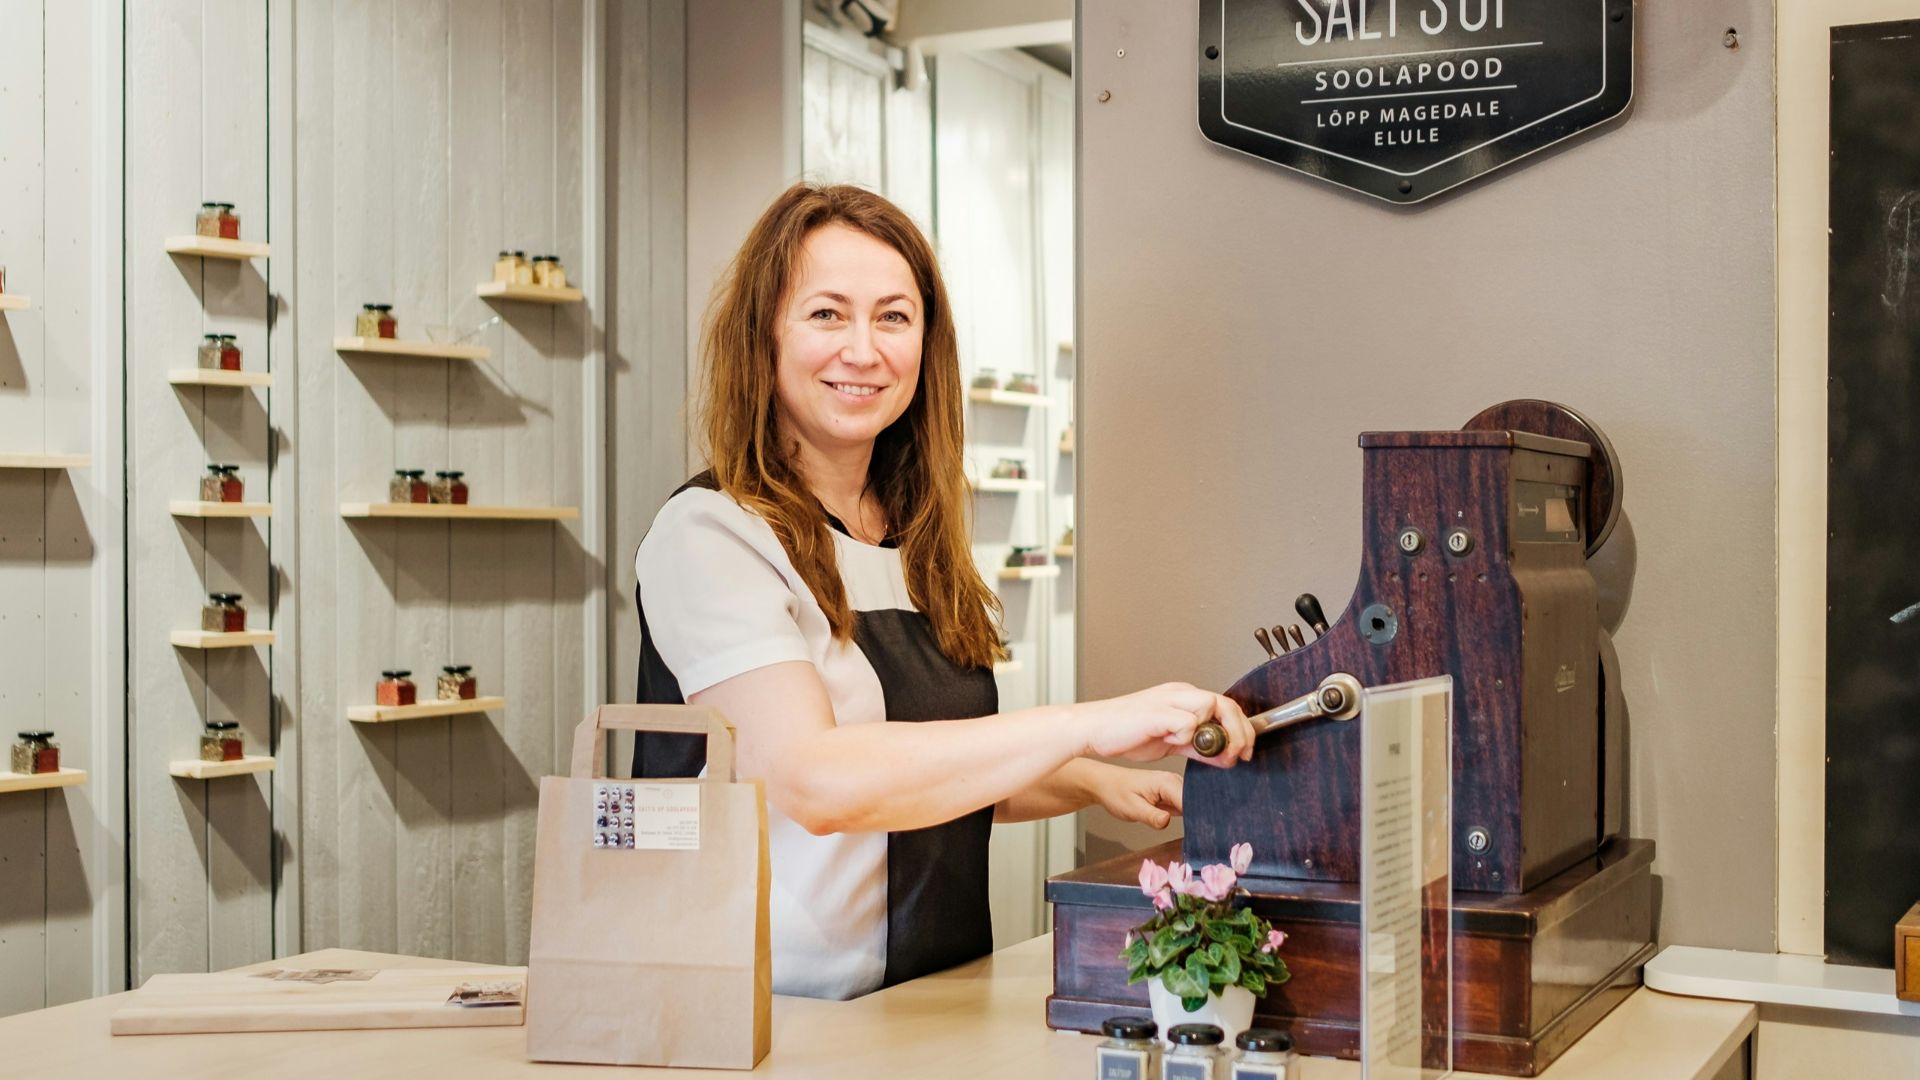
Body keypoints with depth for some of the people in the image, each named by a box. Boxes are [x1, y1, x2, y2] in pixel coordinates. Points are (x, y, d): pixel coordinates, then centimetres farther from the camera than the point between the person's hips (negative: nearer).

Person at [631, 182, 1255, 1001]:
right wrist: (1087, 726, -26)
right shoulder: (712, 535, -10)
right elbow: (811, 781, -24)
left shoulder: (919, 540, 13)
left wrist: (1095, 785, 9)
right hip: (782, 1018, -6)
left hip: (942, 998, 7)